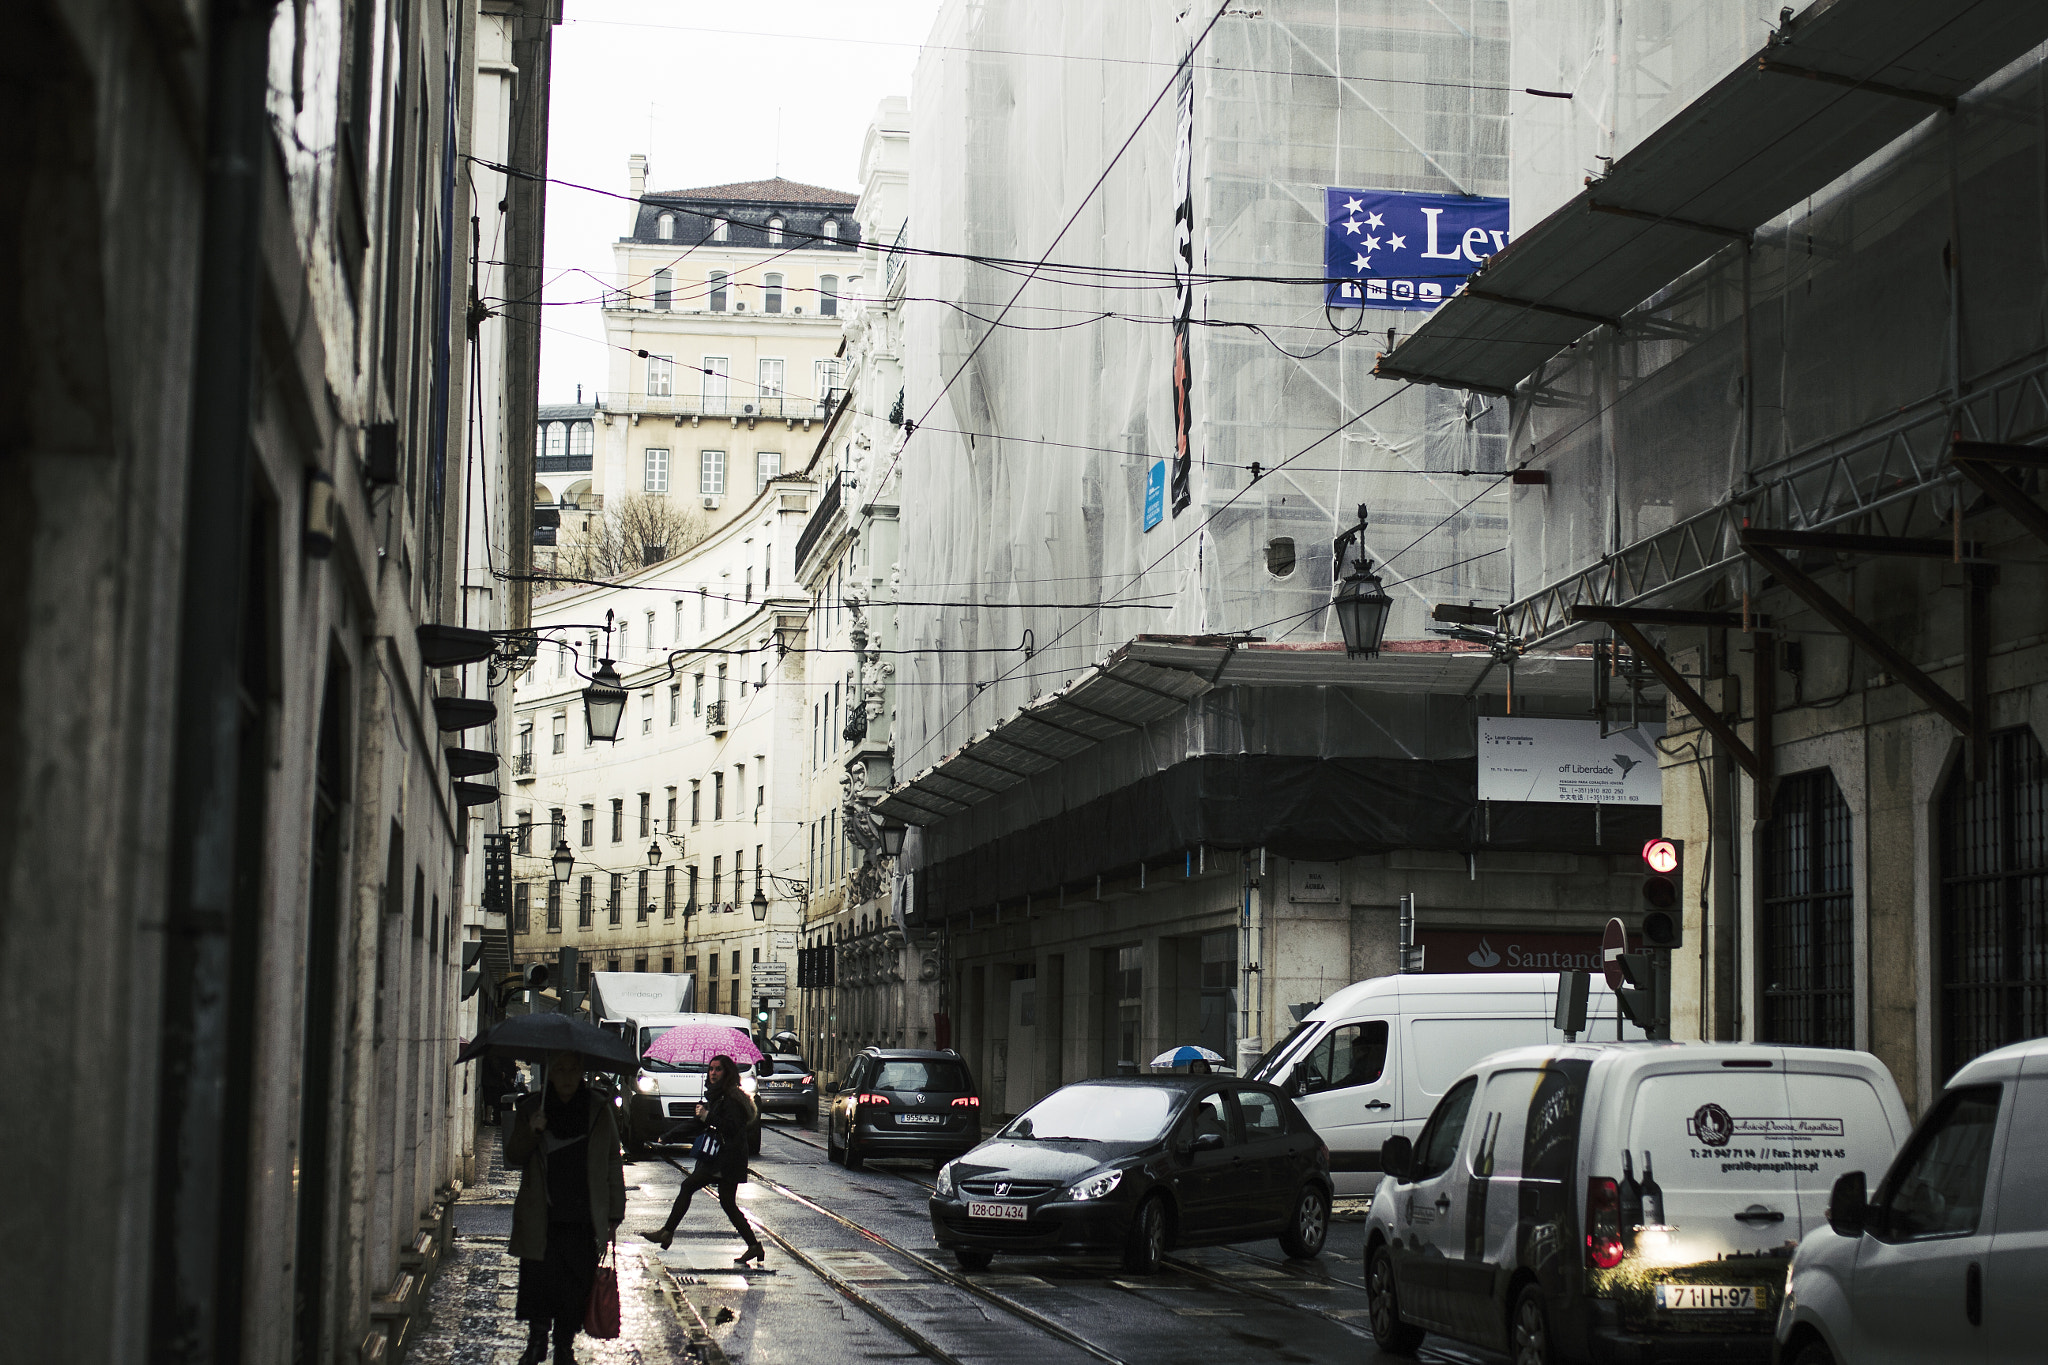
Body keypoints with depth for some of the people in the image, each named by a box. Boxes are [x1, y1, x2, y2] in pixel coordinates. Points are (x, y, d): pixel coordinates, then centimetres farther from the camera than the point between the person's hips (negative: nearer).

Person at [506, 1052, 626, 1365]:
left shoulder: (599, 1110, 5)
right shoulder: (533, 1108, 6)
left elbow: (613, 1163, 9)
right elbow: (514, 1157, 5)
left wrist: (614, 1215, 6)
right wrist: (530, 1133, -16)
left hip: (583, 1222, 0)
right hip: (540, 1220, 0)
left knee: (575, 1290, 1)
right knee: (538, 1282, -4)